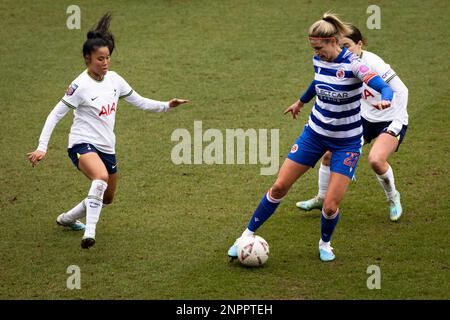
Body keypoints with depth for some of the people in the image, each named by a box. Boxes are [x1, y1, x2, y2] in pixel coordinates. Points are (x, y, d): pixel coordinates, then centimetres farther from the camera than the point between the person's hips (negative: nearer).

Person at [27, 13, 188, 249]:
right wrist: (42, 147, -20)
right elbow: (55, 115, -13)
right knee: (101, 178, -38)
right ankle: (89, 233, -37)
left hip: (107, 147, 8)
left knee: (106, 198, 19)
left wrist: (167, 106, 1)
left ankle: (67, 218, 44)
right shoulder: (81, 85, -15)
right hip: (82, 143, -8)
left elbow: (140, 102, 14)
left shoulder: (114, 79, 3)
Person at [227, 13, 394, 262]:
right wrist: (301, 101, 36)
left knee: (330, 206, -9)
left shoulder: (352, 65, -23)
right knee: (279, 187, 2)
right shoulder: (319, 61, -4)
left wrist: (383, 100, -58)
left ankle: (325, 244, 24)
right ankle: (248, 235, 17)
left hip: (346, 142, -5)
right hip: (315, 133, 5)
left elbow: (385, 88, -35)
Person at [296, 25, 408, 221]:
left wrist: (397, 124, -22)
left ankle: (393, 199, 0)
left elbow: (401, 90, -21)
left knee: (376, 160, -30)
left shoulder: (373, 63, -25)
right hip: (365, 119, 7)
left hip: (391, 122, -7)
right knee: (330, 155, 0)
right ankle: (321, 199, 24)